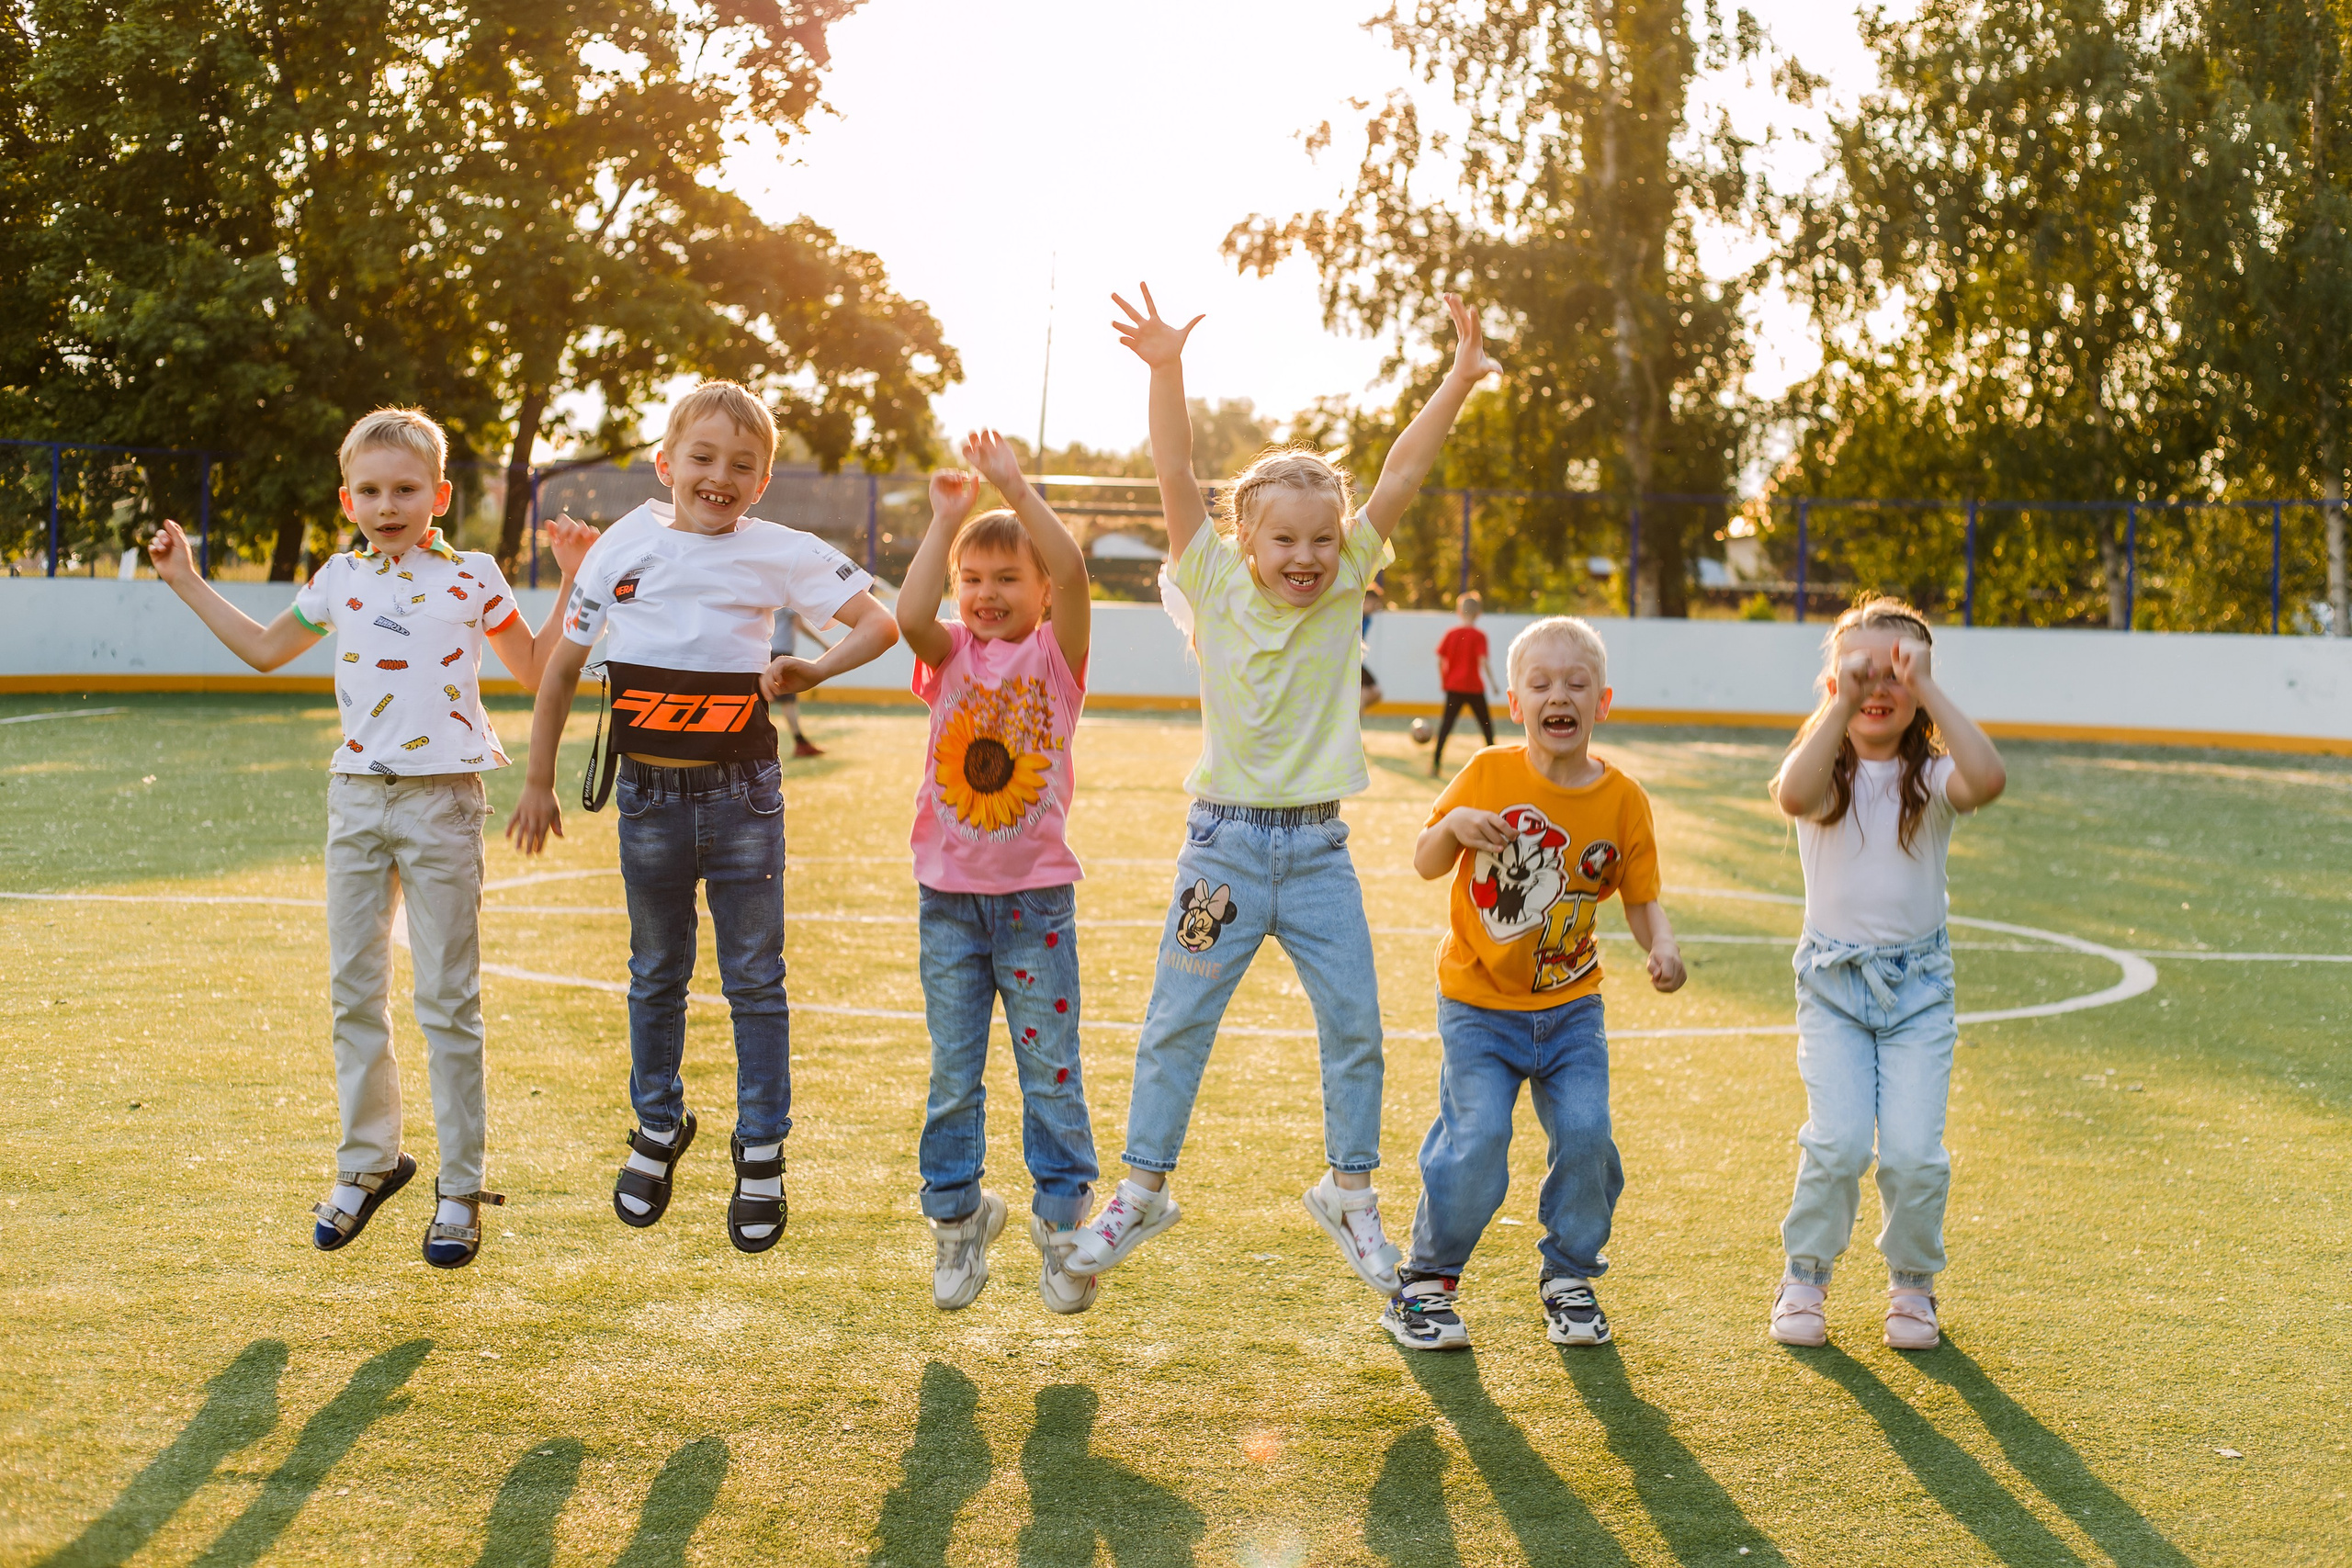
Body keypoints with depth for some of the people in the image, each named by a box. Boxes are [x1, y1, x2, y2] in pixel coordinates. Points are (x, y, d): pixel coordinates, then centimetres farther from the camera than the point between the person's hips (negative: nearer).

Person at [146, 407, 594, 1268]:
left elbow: (534, 670, 9)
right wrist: (187, 583, 23)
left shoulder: (471, 575, 1)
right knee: (354, 991, 9)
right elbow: (266, 649, 25)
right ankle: (367, 1160, 24)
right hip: (356, 798, 4)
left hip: (441, 801, -4)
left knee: (447, 1001, 0)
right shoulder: (338, 579, 10)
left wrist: (572, 581, -1)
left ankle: (460, 1187, 7)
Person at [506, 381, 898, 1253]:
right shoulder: (624, 549, 1)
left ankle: (761, 1151, 15)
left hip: (742, 794, -1)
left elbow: (881, 623, 1)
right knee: (656, 975, 14)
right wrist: (538, 781, 10)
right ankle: (658, 1129, 31)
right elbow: (561, 666, 9)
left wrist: (813, 672, -14)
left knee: (754, 979, 4)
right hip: (649, 793, 2)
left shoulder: (780, 554, -3)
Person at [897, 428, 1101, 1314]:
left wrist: (1016, 487, -19)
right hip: (949, 896, 2)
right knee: (953, 1074, 9)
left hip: (1035, 894, -2)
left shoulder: (1056, 654, -2)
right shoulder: (951, 657, 3)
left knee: (1051, 1068, 4)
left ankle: (1063, 1220, 15)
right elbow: (910, 615, -19)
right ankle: (956, 1219, 23)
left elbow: (1071, 571, -20)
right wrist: (946, 519, -15)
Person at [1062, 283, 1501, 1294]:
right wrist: (1165, 369, -28)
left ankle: (1350, 1193, 22)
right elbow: (1175, 478, -17)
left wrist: (1459, 379, -15)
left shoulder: (1345, 587, 0)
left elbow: (1400, 479, -8)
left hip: (1319, 847, 2)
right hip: (1226, 840, -2)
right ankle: (1141, 1191, 18)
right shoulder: (1215, 589, -6)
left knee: (1355, 1024, 5)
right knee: (1177, 1024, 5)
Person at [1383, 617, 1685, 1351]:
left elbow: (1641, 898, 2)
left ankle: (1570, 1278, 17)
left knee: (1586, 1133, -7)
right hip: (1479, 1005, -2)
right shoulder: (1489, 775, -8)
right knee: (1477, 1139, -12)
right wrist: (1454, 827, -22)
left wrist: (1662, 944, -18)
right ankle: (1427, 1282, 8)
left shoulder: (1622, 798, -4)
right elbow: (1425, 865, -1)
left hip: (1571, 1005, 2)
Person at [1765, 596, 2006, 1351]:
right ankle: (1805, 1280, 10)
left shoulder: (1932, 775, -3)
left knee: (1913, 1150, -8)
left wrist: (1928, 691, -28)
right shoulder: (1825, 771, -4)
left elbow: (1989, 779, -28)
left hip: (1918, 983, 1)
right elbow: (1793, 795, -31)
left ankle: (1912, 1285, 19)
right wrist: (1841, 701, -31)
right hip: (1832, 981, 0)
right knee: (1839, 1141, -14)